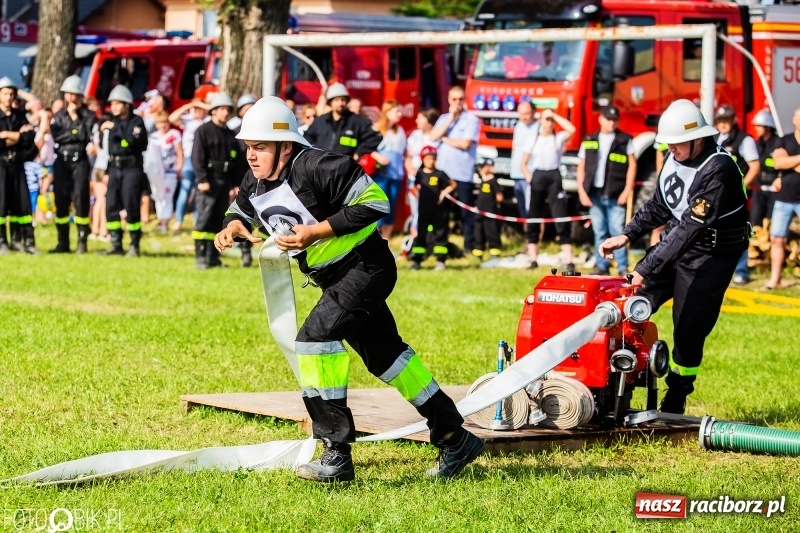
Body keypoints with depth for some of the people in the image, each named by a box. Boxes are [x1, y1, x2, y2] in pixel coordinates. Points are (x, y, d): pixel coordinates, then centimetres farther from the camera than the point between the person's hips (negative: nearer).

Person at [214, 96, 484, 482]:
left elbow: (374, 201, -27)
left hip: (366, 267, -10)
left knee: (316, 336, -24)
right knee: (384, 355, 15)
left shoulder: (315, 168, -26)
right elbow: (240, 210, 20)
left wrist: (317, 232, -29)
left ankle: (336, 455, -19)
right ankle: (455, 440, 27)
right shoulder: (255, 184, -1)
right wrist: (233, 226, -5)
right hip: (335, 277, 10)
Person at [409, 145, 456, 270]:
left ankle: (441, 260, 4)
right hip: (423, 209, 2)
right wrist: (419, 194, 6)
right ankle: (416, 260, 7)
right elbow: (415, 186, 22)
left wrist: (444, 193, -4)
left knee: (440, 234, 1)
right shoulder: (420, 174, 5)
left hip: (438, 210, -2)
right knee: (420, 234, 3)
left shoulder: (439, 174, -2)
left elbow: (452, 184, 8)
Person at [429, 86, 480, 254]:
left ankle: (469, 246, 4)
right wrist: (450, 118, -5)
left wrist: (444, 139, -1)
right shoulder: (444, 118, 15)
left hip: (463, 174, -5)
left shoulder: (472, 120, -2)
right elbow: (433, 136, -1)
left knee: (466, 212, 0)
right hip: (443, 172, 5)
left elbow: (465, 144, -13)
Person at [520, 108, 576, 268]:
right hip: (537, 178, 2)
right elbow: (523, 164, 13)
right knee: (533, 219, 3)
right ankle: (533, 259, 9)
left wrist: (555, 115, -9)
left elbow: (572, 130, -17)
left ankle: (568, 260, -12)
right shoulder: (532, 140, 9)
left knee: (561, 218, -9)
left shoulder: (559, 138, 4)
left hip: (554, 178, -2)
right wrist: (529, 177, -3)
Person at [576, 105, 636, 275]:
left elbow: (632, 165, 2)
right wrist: (581, 191, 4)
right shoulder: (589, 141, 12)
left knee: (618, 231, -7)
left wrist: (627, 191, -6)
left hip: (615, 195, -3)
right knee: (599, 232, 8)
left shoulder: (625, 140, 5)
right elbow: (581, 168, 13)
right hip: (594, 194, 3)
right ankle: (601, 266, 13)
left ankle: (623, 268, -5)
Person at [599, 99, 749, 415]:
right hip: (676, 240, 8)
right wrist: (626, 236, -2)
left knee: (688, 330, -6)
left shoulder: (717, 171, -28)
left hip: (710, 255, -8)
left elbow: (689, 229, -31)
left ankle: (674, 406, 9)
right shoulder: (676, 158, -1)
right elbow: (658, 206, 13)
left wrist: (645, 269, -33)